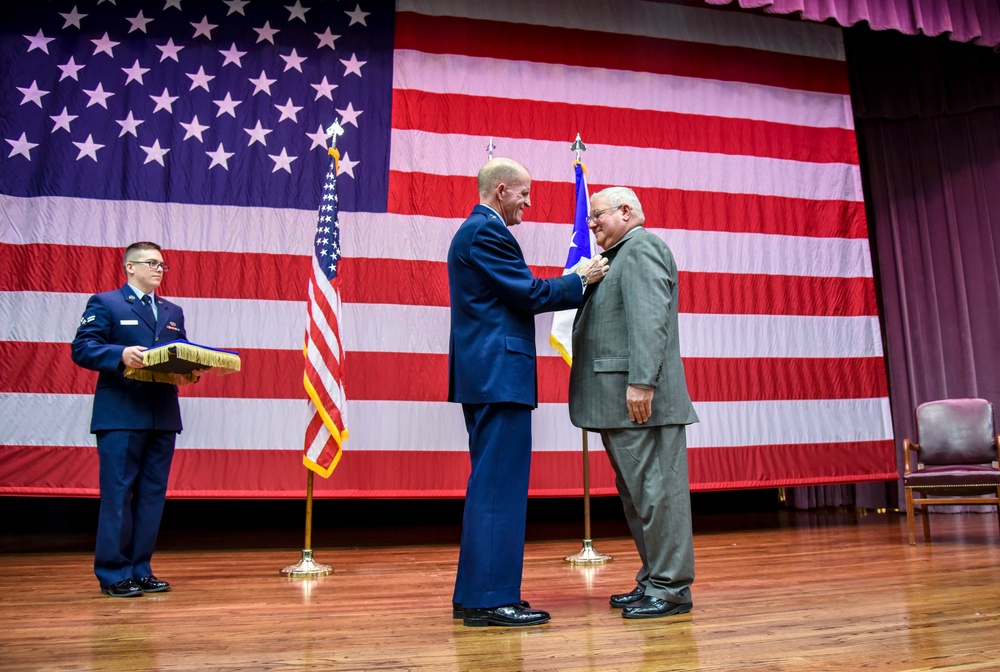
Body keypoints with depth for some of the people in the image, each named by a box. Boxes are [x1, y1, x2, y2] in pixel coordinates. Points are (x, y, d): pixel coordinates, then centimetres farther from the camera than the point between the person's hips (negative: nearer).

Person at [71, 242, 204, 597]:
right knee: (118, 495, -3)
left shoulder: (173, 311, 21)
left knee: (153, 495, 8)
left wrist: (191, 370, -5)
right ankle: (113, 574, 6)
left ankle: (140, 570, 16)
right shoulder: (104, 303, 4)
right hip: (120, 416, -6)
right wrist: (121, 354, -22)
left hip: (163, 417, 6)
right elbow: (82, 348, -6)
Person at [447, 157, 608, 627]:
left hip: (484, 376, 11)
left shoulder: (474, 230, 23)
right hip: (499, 375, -11)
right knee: (499, 486, -7)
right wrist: (581, 279, 1)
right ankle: (491, 599, -1)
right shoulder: (487, 231, -10)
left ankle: (474, 596, 20)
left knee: (490, 484, 13)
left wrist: (576, 280, 17)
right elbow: (529, 294, -13)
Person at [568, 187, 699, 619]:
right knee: (637, 493, 13)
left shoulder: (643, 247, -6)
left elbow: (649, 318, -19)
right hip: (619, 402, 11)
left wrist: (641, 382, -26)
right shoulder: (621, 256, 25)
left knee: (655, 490, -5)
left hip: (640, 398, -11)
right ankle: (653, 582, 22)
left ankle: (671, 589, 3)